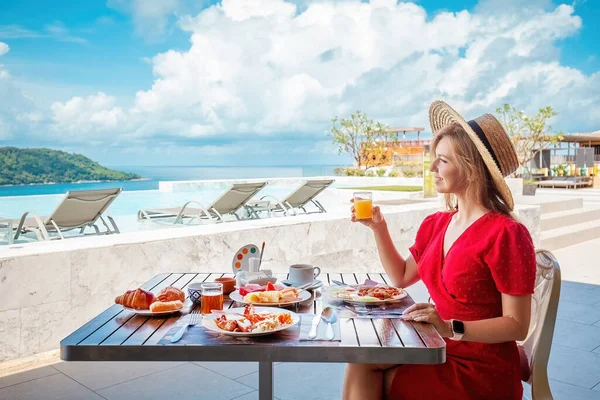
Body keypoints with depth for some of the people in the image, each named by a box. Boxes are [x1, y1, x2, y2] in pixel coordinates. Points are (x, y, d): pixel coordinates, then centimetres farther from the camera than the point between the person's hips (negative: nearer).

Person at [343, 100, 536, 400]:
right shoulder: (435, 224, 5)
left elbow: (517, 326, -17)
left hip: (482, 371, -7)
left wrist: (451, 328, -28)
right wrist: (378, 227, 7)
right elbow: (401, 277, 17)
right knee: (360, 362, -13)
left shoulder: (505, 234, -19)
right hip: (440, 352, 7)